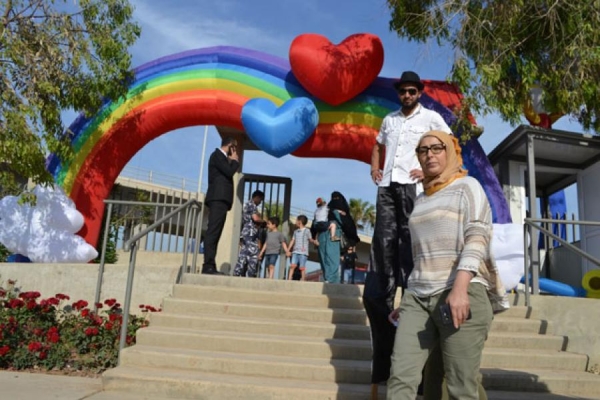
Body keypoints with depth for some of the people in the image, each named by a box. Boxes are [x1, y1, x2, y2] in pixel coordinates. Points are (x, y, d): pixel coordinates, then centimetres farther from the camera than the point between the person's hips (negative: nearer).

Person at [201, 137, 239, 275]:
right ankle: (208, 265, -21)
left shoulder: (221, 157, 28)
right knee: (213, 232, -16)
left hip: (220, 199, 10)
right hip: (218, 198, -10)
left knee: (214, 233, 3)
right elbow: (229, 171, -13)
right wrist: (235, 161, 4)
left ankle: (210, 265, 0)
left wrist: (232, 162, 17)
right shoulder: (217, 155, 0)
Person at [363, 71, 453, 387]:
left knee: (410, 242, -8)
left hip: (412, 185, -4)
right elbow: (378, 145, 32)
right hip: (387, 185, 5)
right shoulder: (389, 119, 22)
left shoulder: (431, 117, 8)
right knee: (384, 240, 0)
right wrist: (374, 169, 14)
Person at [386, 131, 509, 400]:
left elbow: (477, 237, -9)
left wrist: (460, 288, -23)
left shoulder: (467, 186, 6)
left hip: (461, 294, -5)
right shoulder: (421, 200, 23)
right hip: (418, 297, 5)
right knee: (400, 378, -9)